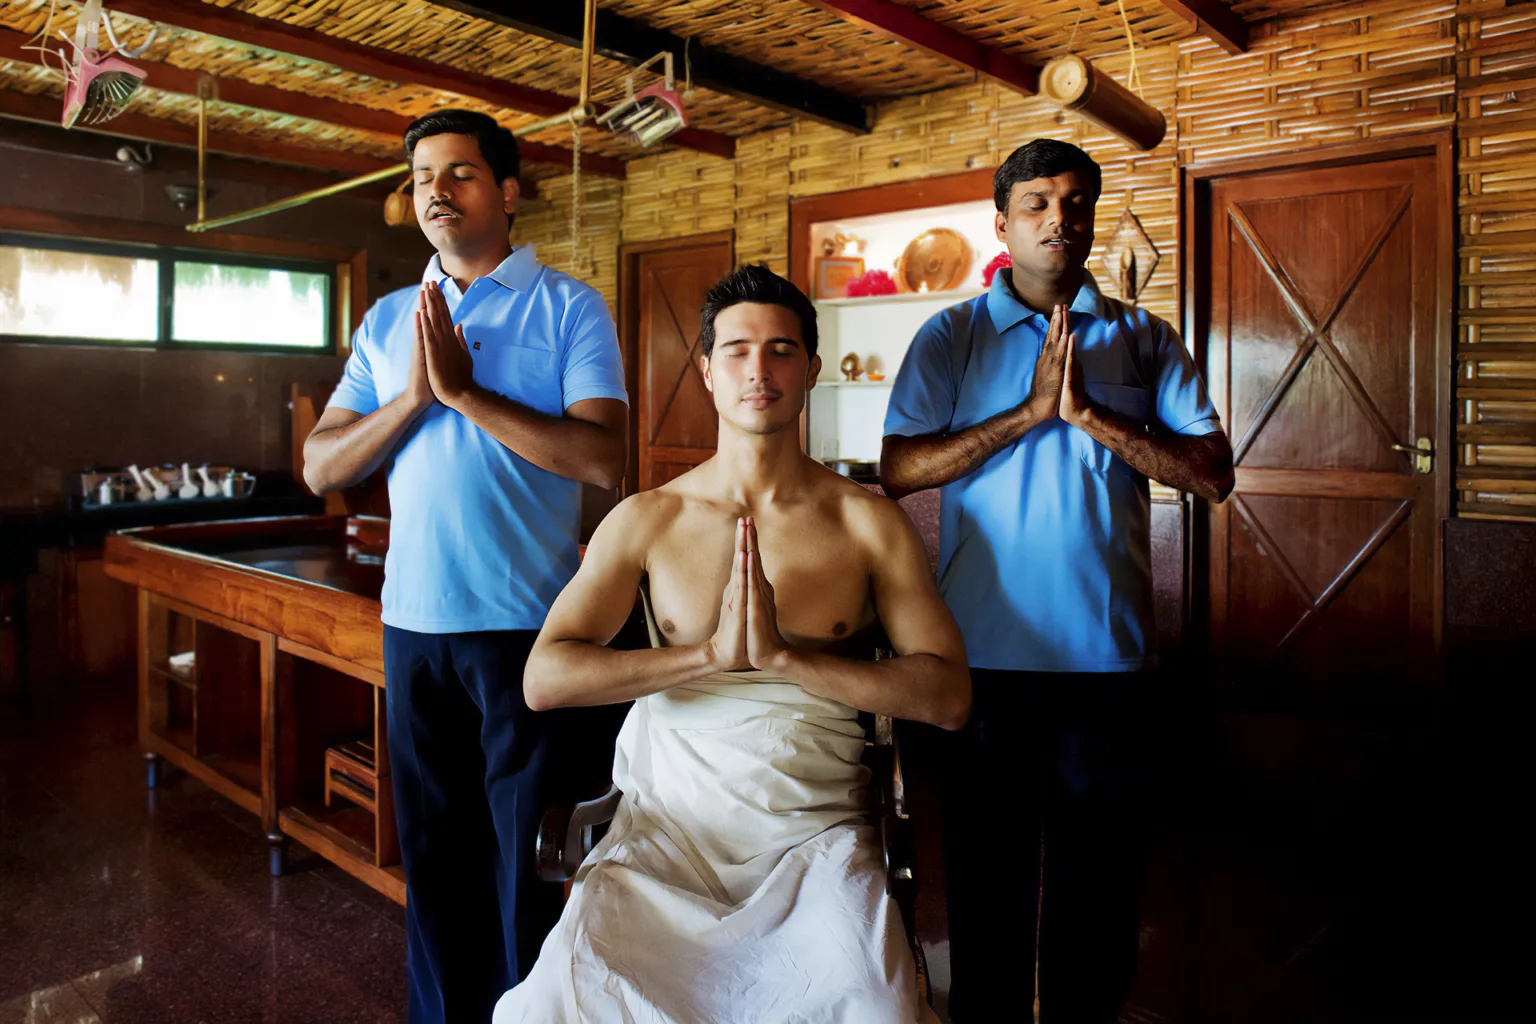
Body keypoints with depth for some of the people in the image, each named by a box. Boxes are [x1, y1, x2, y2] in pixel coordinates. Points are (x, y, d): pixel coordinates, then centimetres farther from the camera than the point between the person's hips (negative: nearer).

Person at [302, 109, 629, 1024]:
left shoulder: (570, 308, -3)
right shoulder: (387, 320, 11)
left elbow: (604, 459, -17)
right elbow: (321, 468, 6)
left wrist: (465, 390, -15)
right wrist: (413, 397, -9)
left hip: (524, 621, -4)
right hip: (413, 616, 5)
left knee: (530, 854, 8)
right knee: (433, 845, 17)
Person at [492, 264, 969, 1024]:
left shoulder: (868, 523, 2)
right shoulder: (646, 519, 4)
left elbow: (949, 696, -5)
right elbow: (543, 679, -4)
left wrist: (783, 654, -15)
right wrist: (712, 653, -14)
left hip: (814, 829, 0)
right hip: (668, 820, 1)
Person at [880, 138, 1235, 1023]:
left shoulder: (1144, 339, 7)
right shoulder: (951, 337, 4)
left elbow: (1214, 474, -2)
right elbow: (899, 470, -8)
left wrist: (1090, 414, -12)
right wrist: (1030, 411, -13)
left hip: (1107, 650, 1)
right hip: (987, 646, -1)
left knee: (1099, 867, 12)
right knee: (986, 858, 13)